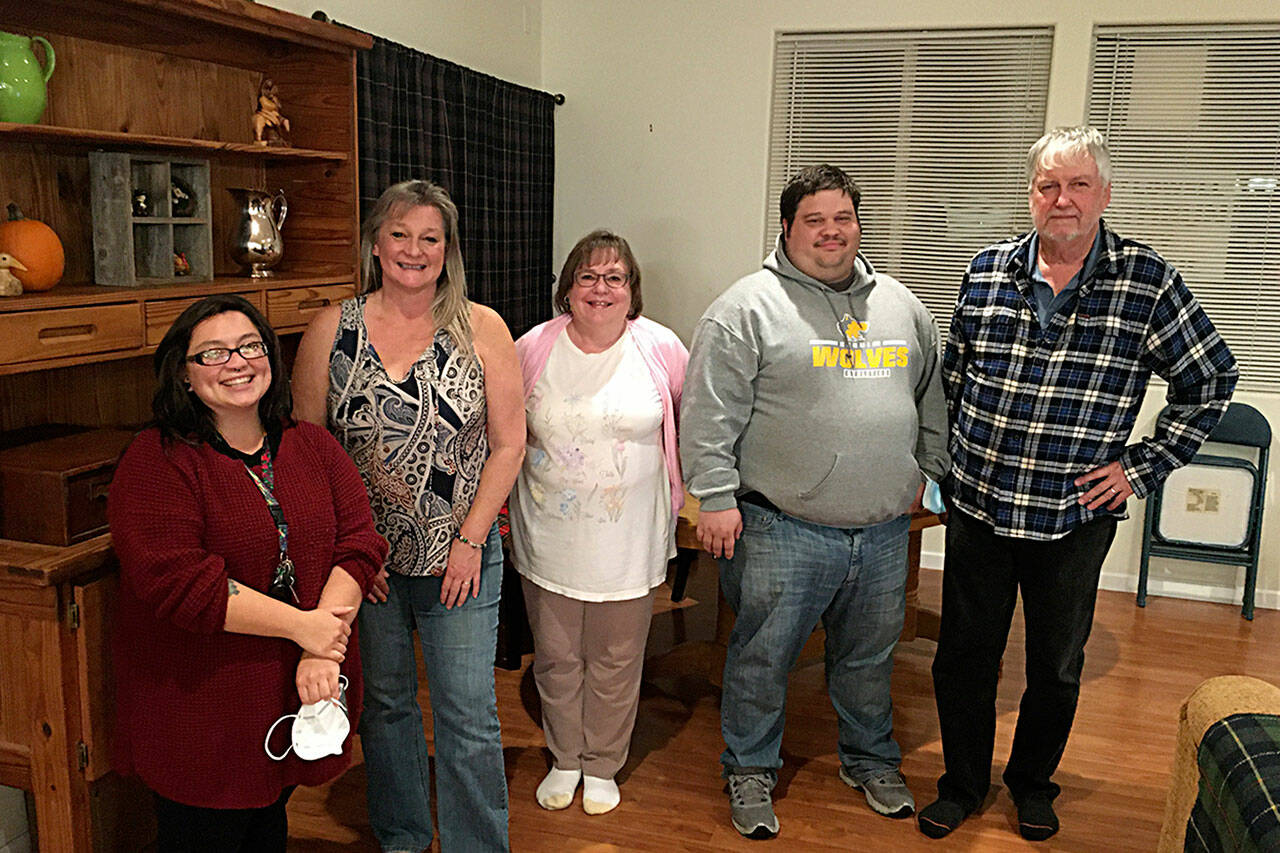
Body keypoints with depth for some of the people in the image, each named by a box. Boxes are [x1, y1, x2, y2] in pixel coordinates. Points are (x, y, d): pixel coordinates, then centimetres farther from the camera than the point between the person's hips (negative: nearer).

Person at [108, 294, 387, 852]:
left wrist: (324, 650, -19)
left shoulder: (312, 446, 4)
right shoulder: (157, 461, -12)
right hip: (200, 705, -4)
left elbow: (359, 543, -5)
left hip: (303, 695, 5)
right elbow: (174, 579, -22)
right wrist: (301, 625, -22)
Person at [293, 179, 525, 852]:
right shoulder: (331, 329, -1)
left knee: (469, 718, 2)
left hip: (459, 557, -1)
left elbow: (508, 443, -3)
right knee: (384, 702, 18)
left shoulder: (482, 329, -4)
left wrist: (470, 540, -8)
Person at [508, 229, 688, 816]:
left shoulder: (661, 348, -6)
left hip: (626, 542, -1)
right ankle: (564, 759, 37)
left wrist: (682, 484, 10)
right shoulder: (532, 349, -4)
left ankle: (602, 766, 35)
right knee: (556, 658, 15)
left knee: (615, 662, 13)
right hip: (548, 536, 1)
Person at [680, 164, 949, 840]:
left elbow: (932, 396, 21)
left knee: (869, 657, 20)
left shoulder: (900, 305, 11)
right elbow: (710, 411, -10)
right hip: (784, 530, -5)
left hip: (883, 530, 5)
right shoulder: (748, 308, -7)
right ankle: (750, 771, 29)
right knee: (761, 657, 7)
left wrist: (924, 471, 17)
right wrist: (716, 498, -14)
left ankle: (870, 760, 42)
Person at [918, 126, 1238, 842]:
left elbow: (1212, 380, 2)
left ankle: (1033, 783, 39)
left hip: (1075, 516, -1)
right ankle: (963, 784, 33)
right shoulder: (988, 271, 1)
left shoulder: (1148, 281, -6)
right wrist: (960, 456, 9)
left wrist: (1143, 466, -3)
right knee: (964, 656, 11)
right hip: (978, 506, 2)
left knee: (1057, 667, 15)